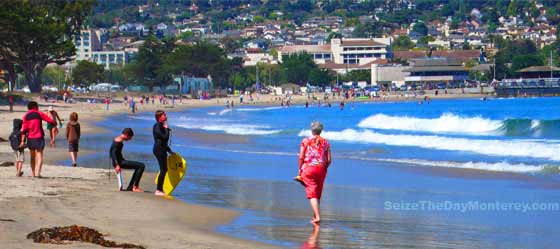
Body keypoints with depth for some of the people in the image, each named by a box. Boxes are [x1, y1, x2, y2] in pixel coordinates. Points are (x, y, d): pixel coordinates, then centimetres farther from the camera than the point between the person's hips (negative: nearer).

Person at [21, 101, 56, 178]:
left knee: (32, 156, 17)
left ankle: (33, 173, 20)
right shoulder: (39, 114, -1)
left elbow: (24, 130, -2)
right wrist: (54, 124, 21)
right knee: (39, 156, -5)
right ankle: (38, 172, -20)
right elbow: (51, 121, -1)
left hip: (30, 138, 3)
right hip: (39, 137, -3)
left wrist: (22, 141, -3)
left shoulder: (26, 116, 5)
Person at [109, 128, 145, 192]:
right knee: (142, 166, -14)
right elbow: (113, 153, -25)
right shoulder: (119, 142, -16)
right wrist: (117, 165, -32)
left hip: (118, 161, 11)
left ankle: (130, 187, 22)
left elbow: (111, 151, 24)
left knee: (138, 167, 25)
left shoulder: (116, 139, 14)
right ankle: (135, 186, -11)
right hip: (120, 162, -11)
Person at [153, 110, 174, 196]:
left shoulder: (161, 126, 16)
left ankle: (160, 189, 21)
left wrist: (169, 150, 25)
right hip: (159, 150, -10)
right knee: (163, 170, -9)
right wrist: (166, 128, -8)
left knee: (164, 169, 14)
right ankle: (158, 190, -5)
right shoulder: (157, 126, -14)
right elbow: (164, 137, -22)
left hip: (162, 150, 10)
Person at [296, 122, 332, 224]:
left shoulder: (306, 141, 0)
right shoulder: (326, 142, 8)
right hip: (321, 169, 3)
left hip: (308, 168, -3)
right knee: (318, 194, 15)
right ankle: (315, 216, 23)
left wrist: (300, 170, 4)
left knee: (312, 194, -5)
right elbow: (329, 160, 3)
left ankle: (317, 216, -17)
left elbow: (301, 157, -5)